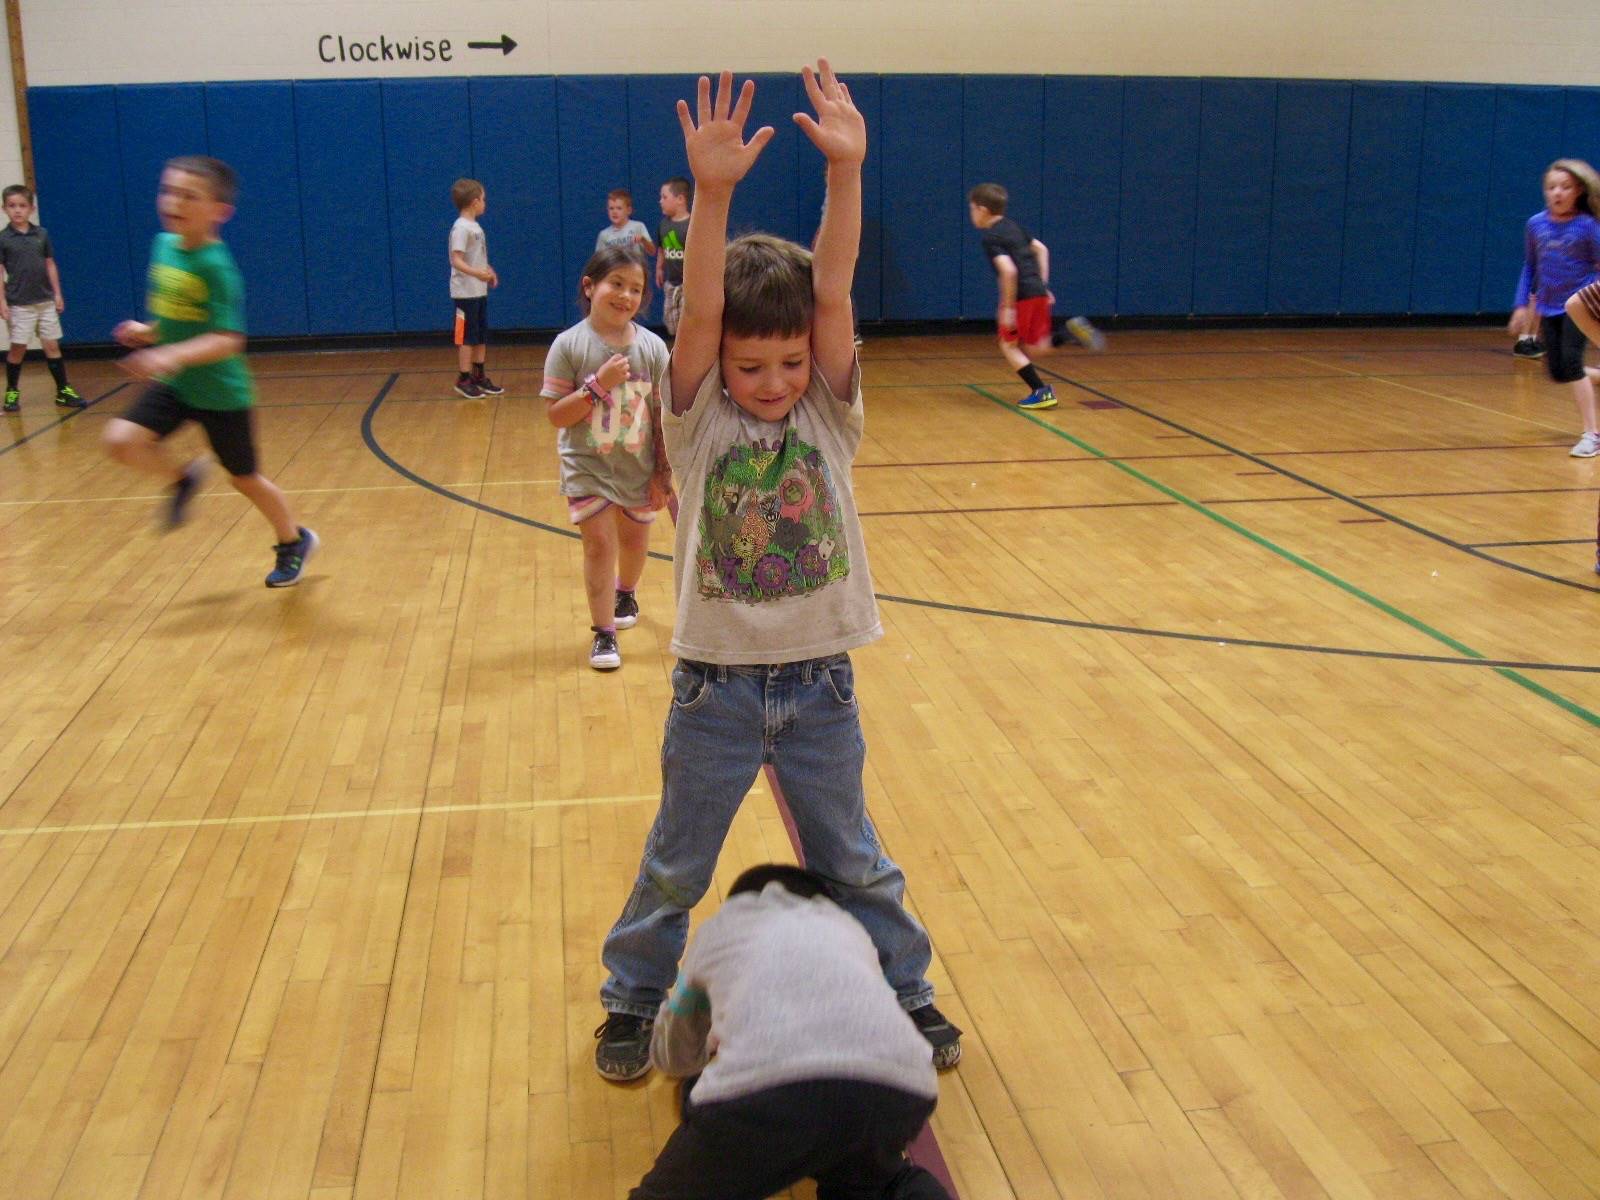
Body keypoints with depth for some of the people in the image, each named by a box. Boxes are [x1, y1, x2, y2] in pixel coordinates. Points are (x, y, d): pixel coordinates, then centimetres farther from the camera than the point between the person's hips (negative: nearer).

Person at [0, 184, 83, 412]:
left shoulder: (42, 235, 5)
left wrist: (57, 294, 9)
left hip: (45, 301, 3)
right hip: (19, 305, -3)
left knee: (52, 346, 5)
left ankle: (64, 392, 9)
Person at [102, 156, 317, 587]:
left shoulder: (216, 266, -23)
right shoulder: (164, 246, 0)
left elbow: (228, 339, -31)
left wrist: (174, 355, -43)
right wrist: (149, 332, 0)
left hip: (220, 392, -6)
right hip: (173, 385, 6)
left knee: (244, 478, 9)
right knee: (121, 439, -15)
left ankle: (294, 542, 34)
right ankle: (182, 480, 14)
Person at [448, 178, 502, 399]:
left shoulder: (475, 227, 11)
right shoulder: (461, 228, -16)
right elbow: (456, 260, -24)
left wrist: (488, 272, 30)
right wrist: (476, 273, -37)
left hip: (480, 292, 9)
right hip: (465, 293, -9)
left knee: (481, 336, 13)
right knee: (467, 337, -3)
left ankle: (480, 377, 20)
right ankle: (463, 380, 3)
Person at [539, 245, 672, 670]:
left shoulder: (652, 347, -8)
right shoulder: (569, 345, -13)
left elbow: (662, 415, -3)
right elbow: (556, 415, -14)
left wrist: (663, 472, -2)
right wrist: (597, 385, -27)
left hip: (639, 470, 3)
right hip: (587, 467, -3)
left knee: (635, 540, 19)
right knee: (599, 542, -6)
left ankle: (625, 593, 50)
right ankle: (603, 633, 7)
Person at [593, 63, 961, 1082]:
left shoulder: (829, 416, -5)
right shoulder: (698, 421, -8)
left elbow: (833, 294, -18)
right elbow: (699, 314, -25)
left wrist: (846, 171, -31)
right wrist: (713, 194, -38)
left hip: (819, 685, 1)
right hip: (716, 688, -1)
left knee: (854, 863, 18)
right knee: (675, 869, 16)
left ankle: (906, 991, 38)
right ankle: (634, 1001, 37)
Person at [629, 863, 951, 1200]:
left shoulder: (718, 930, 35)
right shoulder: (848, 928, 39)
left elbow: (672, 1058, 51)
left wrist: (680, 1001, 72)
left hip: (764, 1081, -2)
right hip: (898, 1085, 3)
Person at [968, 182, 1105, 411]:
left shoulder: (990, 237, -11)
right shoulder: (1012, 226, 16)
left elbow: (1008, 270, -24)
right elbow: (1041, 249, 20)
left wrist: (1008, 307, -19)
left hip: (1021, 296, -8)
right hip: (1039, 292, 8)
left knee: (1009, 345, 7)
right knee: (1038, 347, 17)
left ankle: (1041, 392, 0)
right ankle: (1073, 331, -5)